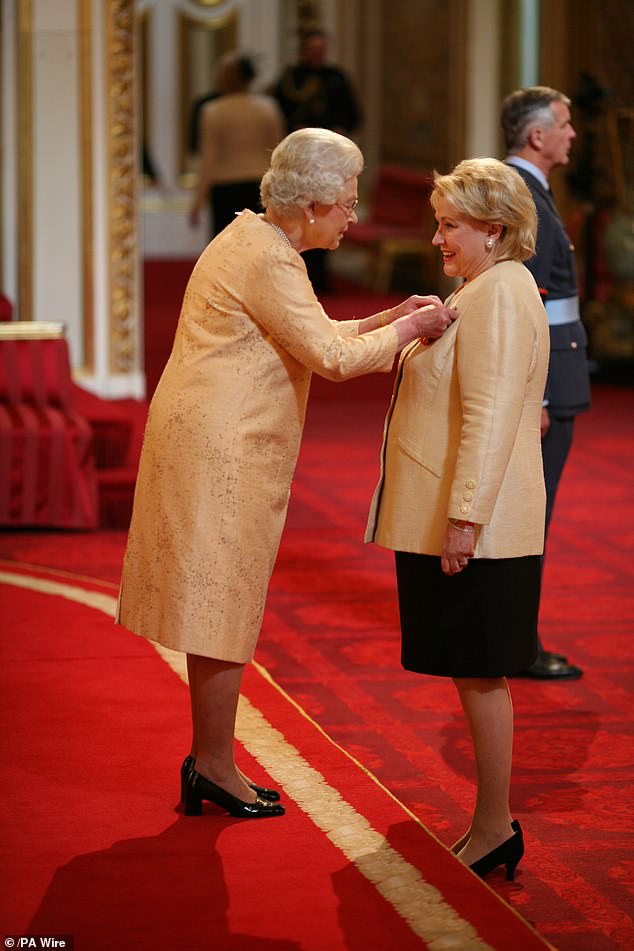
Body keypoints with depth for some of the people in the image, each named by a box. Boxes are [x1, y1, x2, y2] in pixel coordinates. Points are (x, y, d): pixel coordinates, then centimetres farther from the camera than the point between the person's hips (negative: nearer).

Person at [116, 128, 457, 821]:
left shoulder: (254, 238, 14)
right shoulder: (266, 259, -17)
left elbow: (307, 340, 20)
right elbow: (331, 356, -20)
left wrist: (387, 319, 13)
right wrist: (409, 329, -9)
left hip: (216, 444, 10)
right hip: (220, 447, -10)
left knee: (218, 601, 13)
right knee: (223, 602, -2)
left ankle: (209, 761, 20)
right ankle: (215, 764, 6)